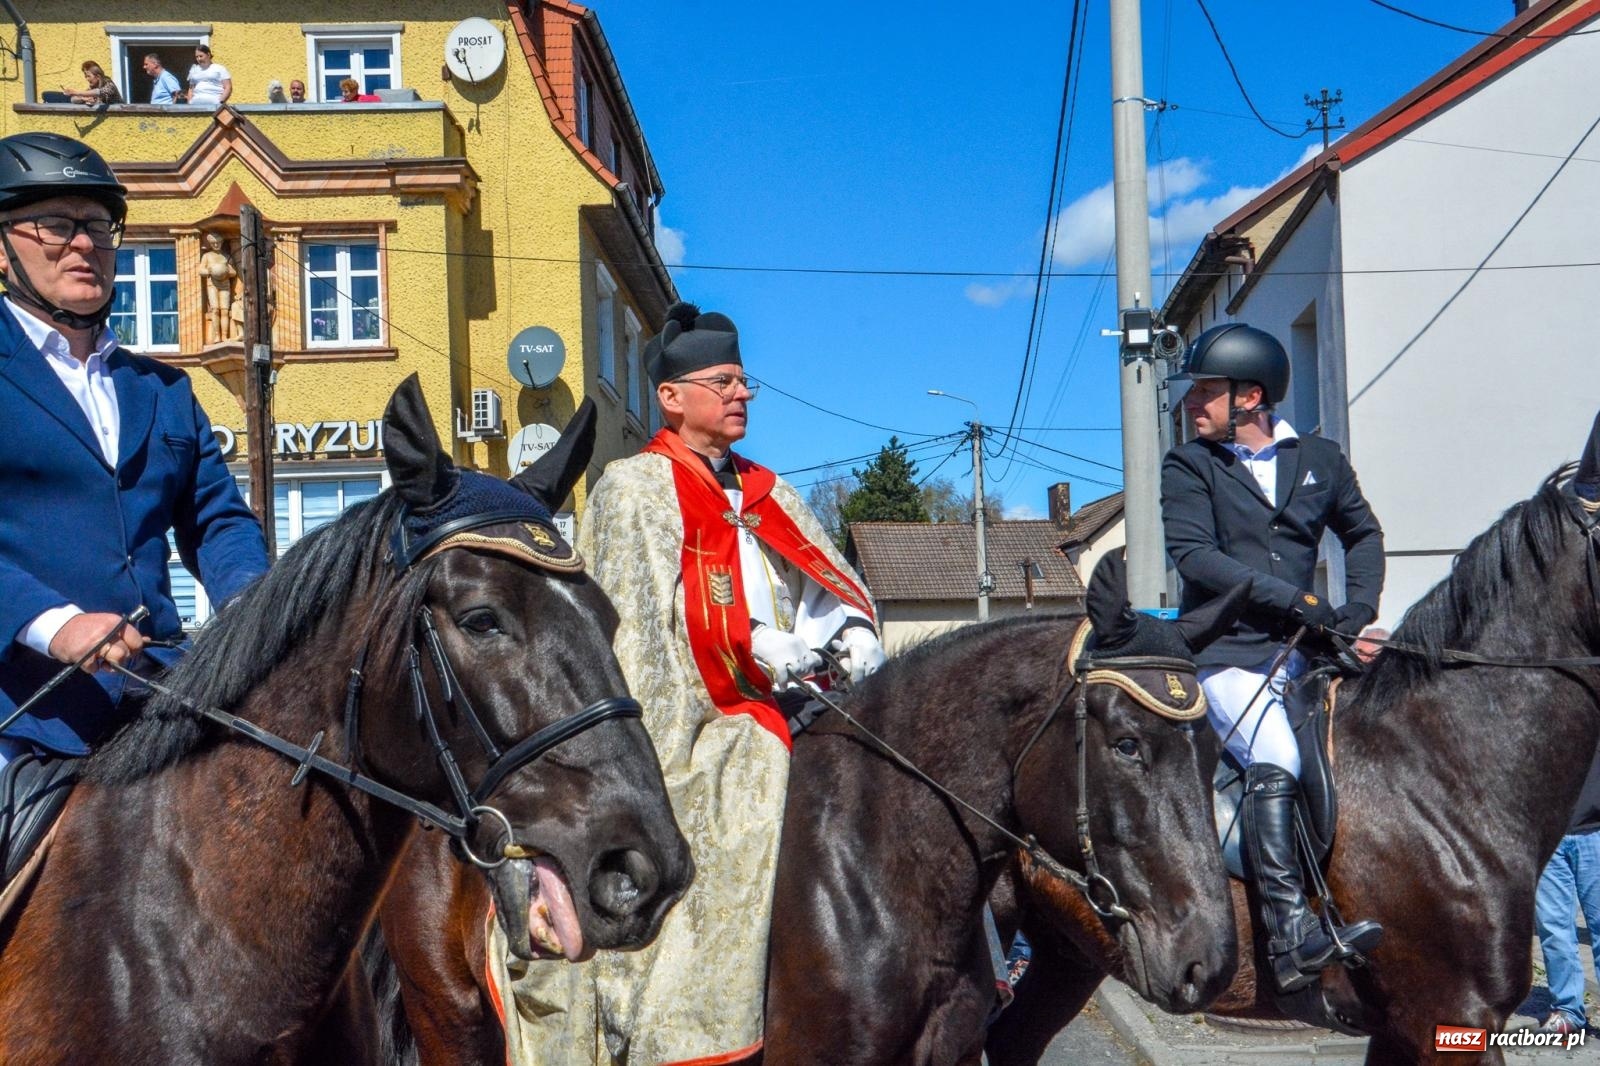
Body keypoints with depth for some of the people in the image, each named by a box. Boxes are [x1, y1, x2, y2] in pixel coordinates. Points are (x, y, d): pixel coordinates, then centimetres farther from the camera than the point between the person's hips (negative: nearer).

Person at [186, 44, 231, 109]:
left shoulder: (220, 69, 10)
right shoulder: (194, 70, 24)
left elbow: (228, 88, 4)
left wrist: (220, 102, -9)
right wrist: (189, 103, 11)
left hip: (213, 103, -4)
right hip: (196, 104, 4)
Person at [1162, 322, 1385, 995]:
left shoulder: (1320, 460, 11)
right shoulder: (1188, 467, 1)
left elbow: (1362, 533, 24)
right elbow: (1193, 554, -11)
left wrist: (1360, 606, 5)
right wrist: (1292, 598, -17)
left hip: (1307, 650, 5)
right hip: (1228, 654, -5)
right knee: (1275, 763, -25)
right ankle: (1293, 939, -29)